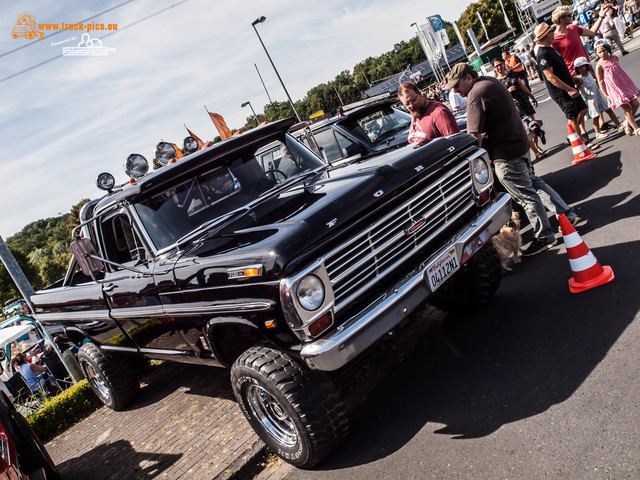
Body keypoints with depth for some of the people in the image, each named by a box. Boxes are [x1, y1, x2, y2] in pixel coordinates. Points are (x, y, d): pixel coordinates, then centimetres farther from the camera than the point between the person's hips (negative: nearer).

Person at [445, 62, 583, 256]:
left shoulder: (475, 96, -21)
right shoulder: (490, 81, 12)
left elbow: (475, 136, -22)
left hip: (505, 154, -10)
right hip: (520, 143, 10)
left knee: (526, 195, 0)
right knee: (533, 183, 23)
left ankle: (544, 236, 12)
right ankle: (568, 215, 31)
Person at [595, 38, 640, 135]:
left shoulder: (614, 58, 5)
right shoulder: (600, 65, -12)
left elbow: (620, 71, 20)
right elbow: (600, 82, -10)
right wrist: (606, 95, -11)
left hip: (625, 84, 6)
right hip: (615, 90, -6)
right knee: (627, 109, -5)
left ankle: (628, 122, 28)